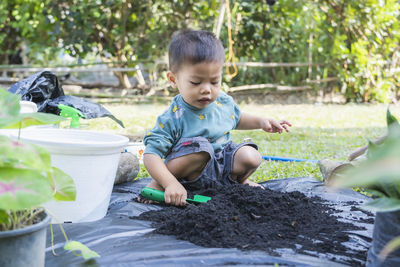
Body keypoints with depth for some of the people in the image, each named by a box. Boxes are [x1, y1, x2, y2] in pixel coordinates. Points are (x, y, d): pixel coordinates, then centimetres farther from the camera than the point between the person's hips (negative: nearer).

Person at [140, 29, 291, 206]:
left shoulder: (224, 102, -4)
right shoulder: (173, 118, -23)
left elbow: (237, 119, 22)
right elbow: (151, 155, -27)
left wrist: (260, 122, 5)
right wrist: (170, 184, -41)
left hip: (223, 166, 5)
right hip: (192, 174, -5)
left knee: (251, 156, -19)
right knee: (199, 147, -34)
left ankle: (239, 180, 16)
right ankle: (159, 183, -13)